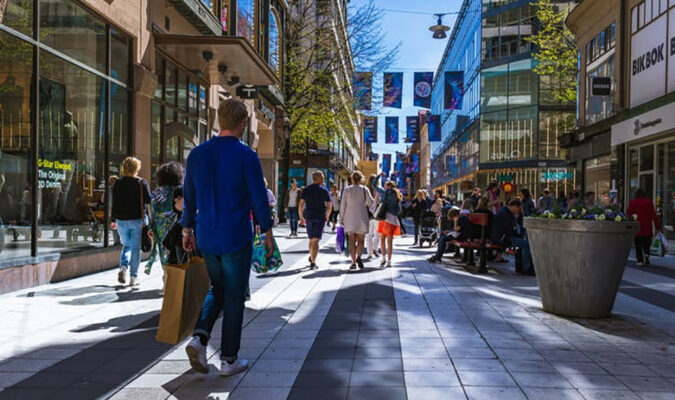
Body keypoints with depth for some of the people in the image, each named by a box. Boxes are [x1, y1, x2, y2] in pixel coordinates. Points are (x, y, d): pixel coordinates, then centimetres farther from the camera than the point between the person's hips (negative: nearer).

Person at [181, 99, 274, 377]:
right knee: (234, 296, 7)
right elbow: (259, 199, -10)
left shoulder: (197, 154, 3)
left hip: (206, 238, 5)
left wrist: (187, 229, 18)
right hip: (236, 238, -5)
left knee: (218, 289, 22)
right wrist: (268, 233, 1)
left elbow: (189, 197, 8)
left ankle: (199, 338, 2)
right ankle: (229, 359, 15)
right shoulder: (246, 156, -12)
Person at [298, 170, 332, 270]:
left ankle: (312, 258, 30)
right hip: (320, 217, -3)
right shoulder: (324, 190, -1)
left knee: (311, 239, 18)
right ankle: (313, 262, -12)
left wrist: (301, 217, 8)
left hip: (309, 216, 3)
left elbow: (301, 204, 0)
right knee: (316, 240, -5)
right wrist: (327, 216, 16)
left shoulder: (306, 189, 5)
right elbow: (329, 206, 0)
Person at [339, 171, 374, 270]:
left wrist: (341, 219, 7)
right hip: (362, 218, 0)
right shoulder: (364, 189, -1)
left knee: (352, 241, 6)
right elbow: (371, 203, -7)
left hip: (350, 218, 0)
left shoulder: (347, 189, 0)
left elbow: (342, 205, 0)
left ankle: (353, 262, -1)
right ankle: (358, 256, -17)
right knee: (361, 240, 9)